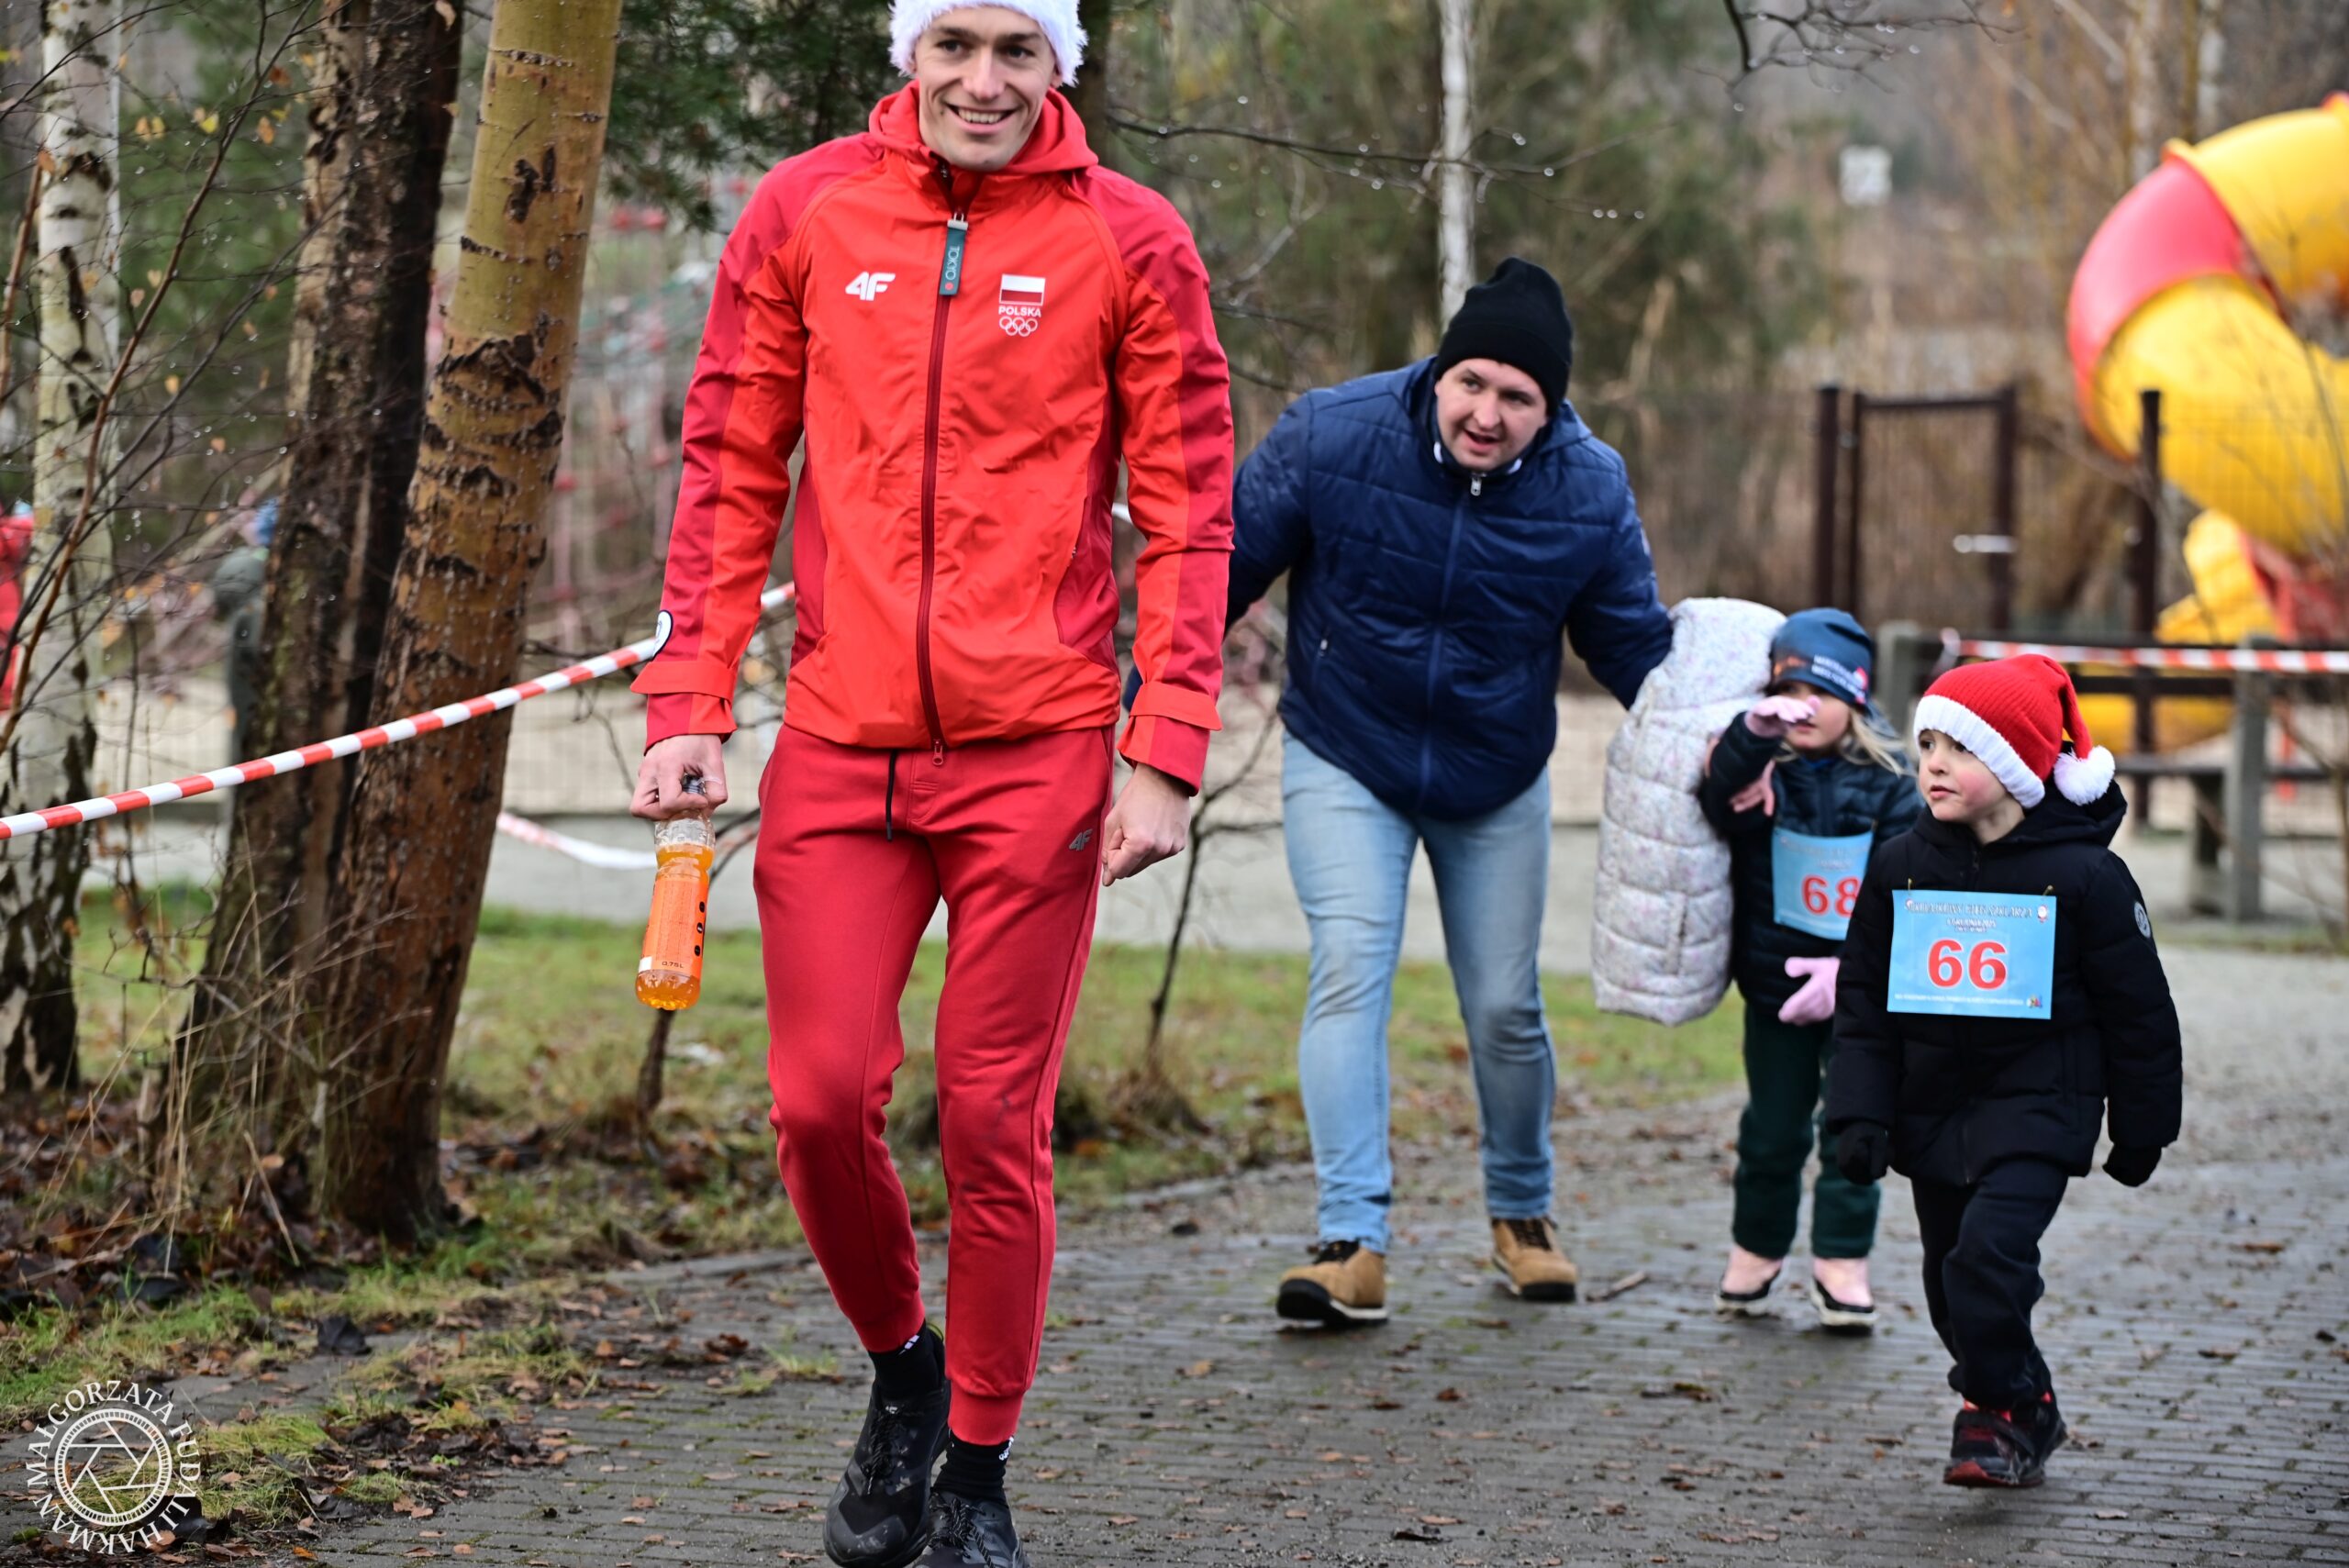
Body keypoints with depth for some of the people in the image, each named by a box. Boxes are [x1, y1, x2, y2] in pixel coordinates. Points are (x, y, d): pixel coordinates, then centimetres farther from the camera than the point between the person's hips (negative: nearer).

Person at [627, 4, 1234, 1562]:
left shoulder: (1130, 241, 1)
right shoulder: (804, 216, 6)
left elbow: (1188, 513, 1)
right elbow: (731, 475, 9)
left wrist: (1166, 757, -7)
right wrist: (689, 704, 1)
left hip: (1035, 753, -2)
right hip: (839, 746, 2)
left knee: (996, 1123, 1)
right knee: (822, 1099, -2)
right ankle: (903, 1367, 27)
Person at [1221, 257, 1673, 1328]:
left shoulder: (1590, 490, -14)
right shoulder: (1330, 436, -20)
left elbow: (1636, 647, -1)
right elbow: (1225, 568, -8)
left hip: (1495, 782, 2)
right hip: (1343, 762, -2)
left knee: (1505, 1009, 7)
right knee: (1351, 971, -19)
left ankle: (1521, 1213, 33)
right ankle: (1354, 1245, -21)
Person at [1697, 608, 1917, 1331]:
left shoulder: (1887, 788, -5)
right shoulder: (1763, 774, -2)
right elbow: (1718, 800, -25)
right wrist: (1753, 734, -41)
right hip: (1775, 991, 1)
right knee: (1772, 1130, 12)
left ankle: (1842, 1265, 10)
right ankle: (1755, 1251, 28)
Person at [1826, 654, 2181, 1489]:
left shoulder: (2083, 876, -9)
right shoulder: (1899, 869, 1)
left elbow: (2138, 1010, -1)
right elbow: (1861, 1001, 7)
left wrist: (2142, 1129, 3)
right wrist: (1860, 1115, -2)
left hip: (2037, 1107, -5)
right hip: (1931, 1108, 5)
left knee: (1989, 1252, -21)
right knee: (1951, 1285, 10)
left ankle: (2001, 1414, -4)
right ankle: (2026, 1412, 31)